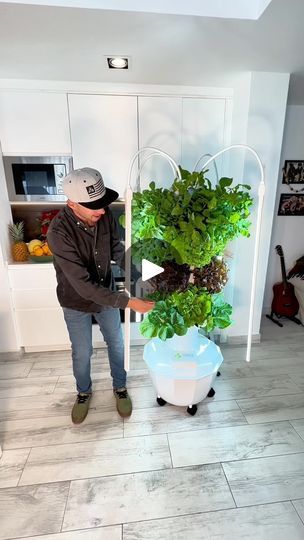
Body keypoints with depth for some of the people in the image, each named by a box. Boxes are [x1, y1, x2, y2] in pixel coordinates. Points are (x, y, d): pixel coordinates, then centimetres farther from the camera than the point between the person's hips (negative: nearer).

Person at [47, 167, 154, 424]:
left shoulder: (104, 214, -18)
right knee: (82, 353, 16)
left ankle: (120, 387, 44)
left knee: (116, 344, 17)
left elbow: (117, 249, -3)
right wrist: (129, 302, -37)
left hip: (106, 293, 4)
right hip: (77, 302, -3)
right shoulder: (59, 232, -33)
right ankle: (84, 392, 47)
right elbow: (83, 285, -34)